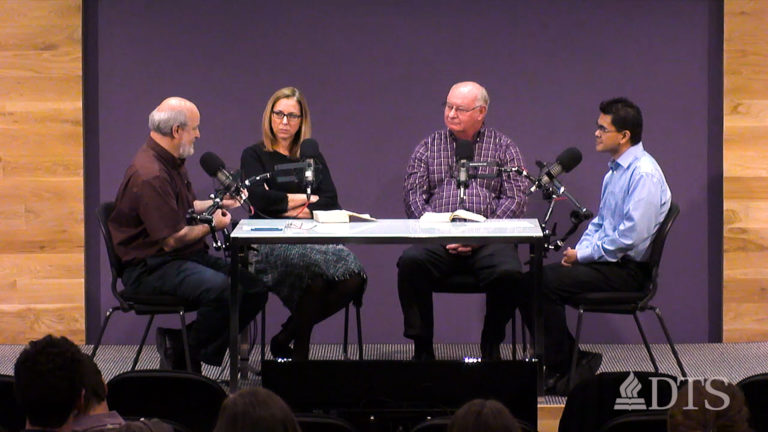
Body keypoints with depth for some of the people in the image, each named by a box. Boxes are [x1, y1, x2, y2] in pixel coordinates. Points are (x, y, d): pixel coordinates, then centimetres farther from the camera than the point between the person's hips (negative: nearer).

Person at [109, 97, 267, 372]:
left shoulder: (172, 163, 13)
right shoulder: (151, 176, -21)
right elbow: (172, 240, -21)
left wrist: (214, 204, 18)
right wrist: (212, 225, -6)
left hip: (188, 257, 11)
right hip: (150, 268, -11)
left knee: (254, 286, -3)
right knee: (219, 288, -33)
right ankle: (181, 358, -12)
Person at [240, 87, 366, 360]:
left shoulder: (313, 157, 23)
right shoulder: (254, 156, 12)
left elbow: (331, 202, 7)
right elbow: (260, 199, -6)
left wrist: (286, 206, -6)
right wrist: (308, 199, 3)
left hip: (314, 237, 4)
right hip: (271, 243, -4)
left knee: (353, 279, -28)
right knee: (316, 268, -37)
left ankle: (284, 338, -10)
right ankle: (299, 351, -17)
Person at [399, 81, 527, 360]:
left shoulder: (503, 148, 14)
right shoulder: (428, 148, 18)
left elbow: (516, 199, 4)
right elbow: (414, 196, 8)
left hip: (487, 241, -1)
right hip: (438, 241, 1)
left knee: (508, 271, -32)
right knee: (410, 263, -30)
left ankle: (491, 346, -8)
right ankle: (422, 348, -16)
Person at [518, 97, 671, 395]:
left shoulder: (643, 174, -16)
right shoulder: (615, 170, 16)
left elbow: (631, 236, -23)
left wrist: (583, 255, -14)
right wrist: (578, 250, 5)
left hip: (629, 269, -10)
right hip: (606, 260, 10)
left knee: (548, 284, -23)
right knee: (530, 281, -4)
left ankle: (559, 372, -10)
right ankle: (573, 359, -1)